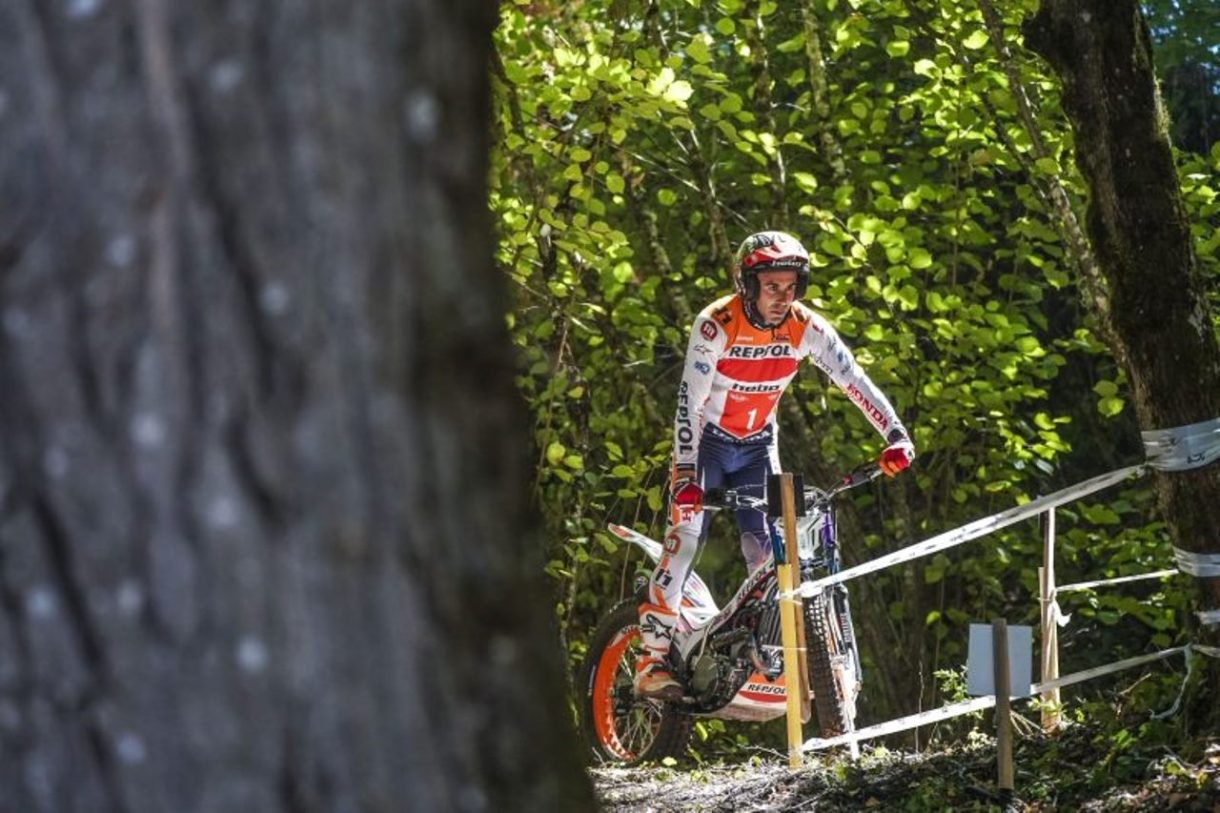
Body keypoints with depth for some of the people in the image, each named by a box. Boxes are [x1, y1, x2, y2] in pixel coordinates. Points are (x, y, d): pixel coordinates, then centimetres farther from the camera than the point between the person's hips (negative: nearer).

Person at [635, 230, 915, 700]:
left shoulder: (805, 328, -16)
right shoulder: (716, 325, -26)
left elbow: (853, 380, -21)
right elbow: (689, 401, -31)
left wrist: (896, 436, -34)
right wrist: (686, 474, -41)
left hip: (757, 445, 4)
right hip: (707, 439, -4)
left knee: (768, 551, -6)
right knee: (686, 536, -17)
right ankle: (652, 661, -16)